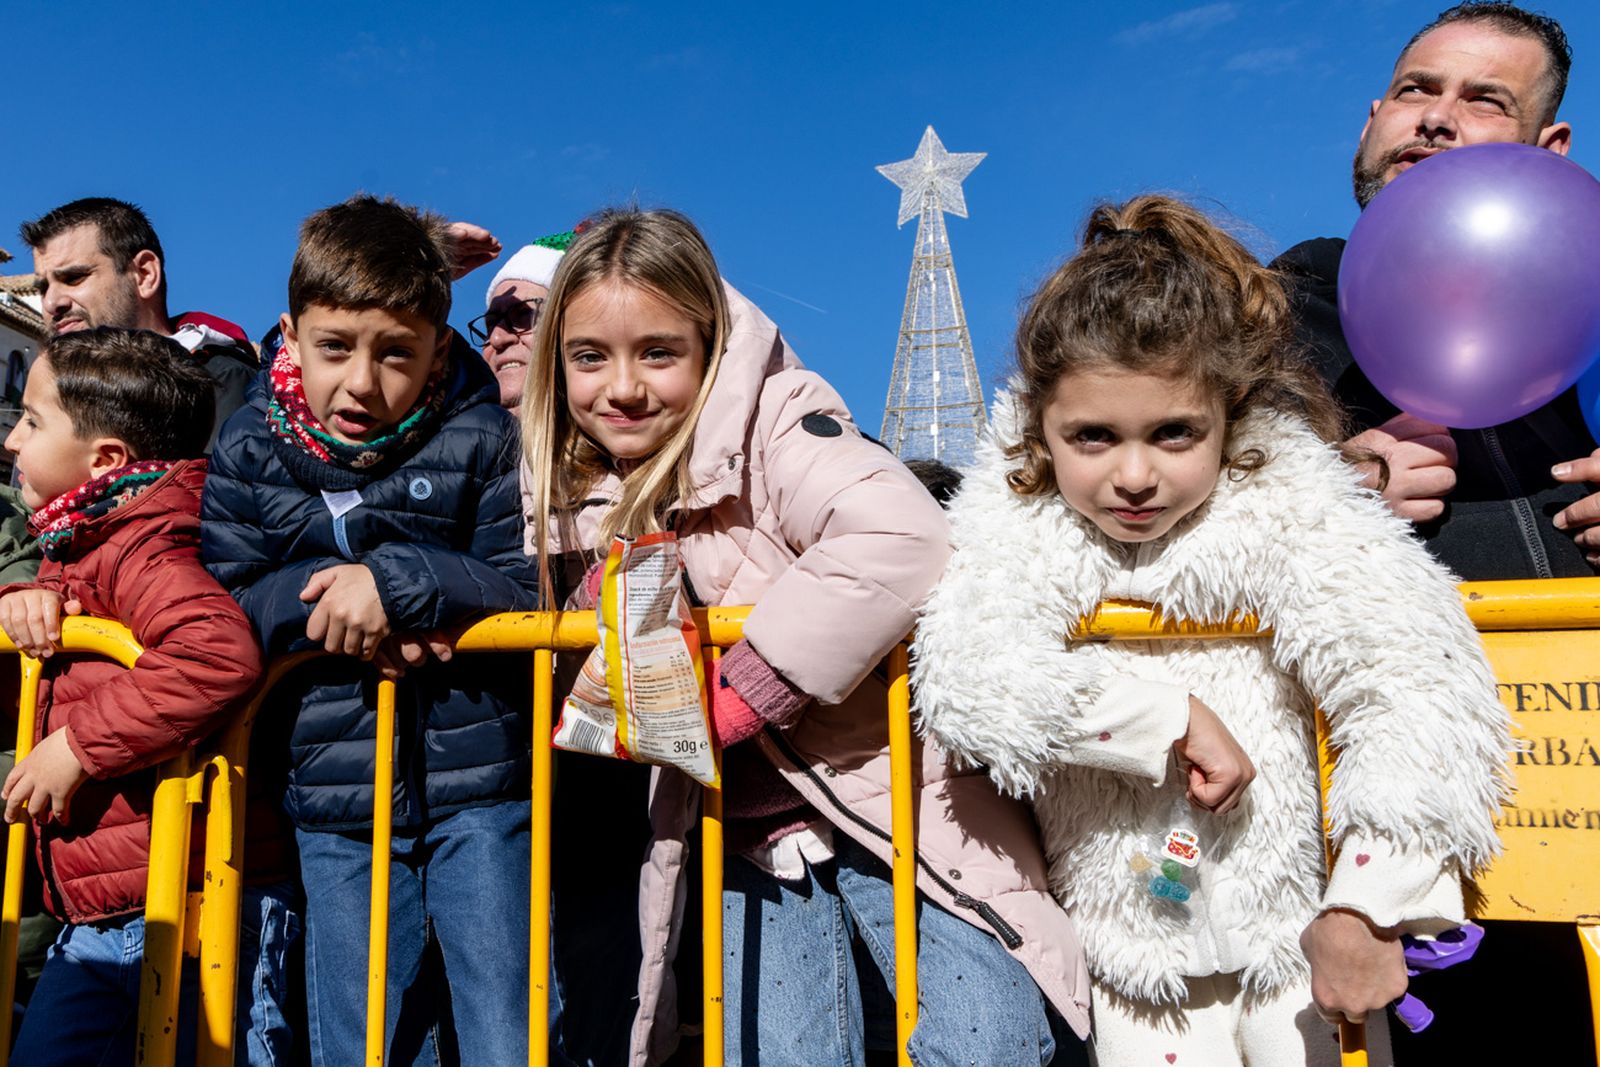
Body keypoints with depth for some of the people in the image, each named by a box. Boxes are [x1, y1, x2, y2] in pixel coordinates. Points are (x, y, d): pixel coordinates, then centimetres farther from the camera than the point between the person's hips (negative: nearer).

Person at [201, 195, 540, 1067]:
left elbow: (531, 590, -11)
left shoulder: (483, 439, -6)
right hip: (334, 801, 3)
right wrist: (324, 601, -17)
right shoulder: (249, 449, 2)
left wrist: (396, 581, -22)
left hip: (478, 785, -2)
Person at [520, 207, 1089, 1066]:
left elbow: (900, 537, -33)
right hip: (748, 833, 5)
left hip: (892, 794, -5)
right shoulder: (577, 495, 4)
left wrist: (728, 702, -27)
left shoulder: (772, 424, -15)